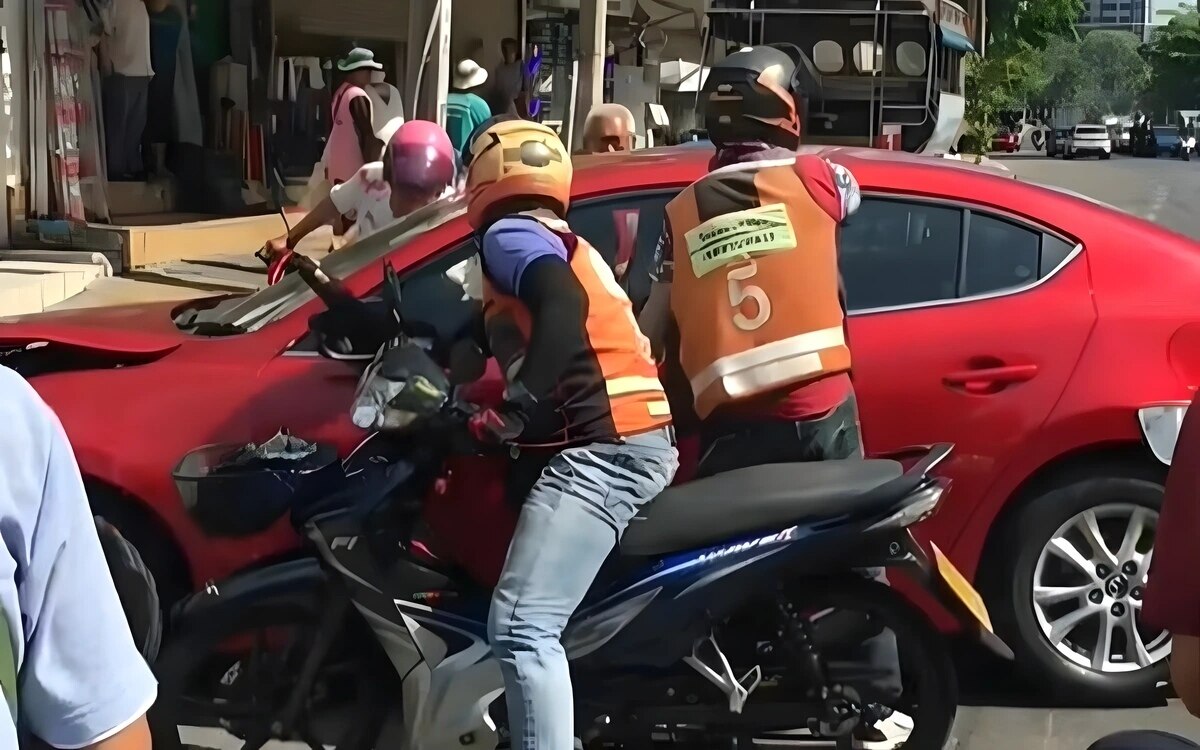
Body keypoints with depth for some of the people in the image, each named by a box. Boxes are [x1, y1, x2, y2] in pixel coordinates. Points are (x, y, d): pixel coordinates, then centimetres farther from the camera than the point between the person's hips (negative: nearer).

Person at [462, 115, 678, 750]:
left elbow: (562, 306, -21)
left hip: (600, 448, -11)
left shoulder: (508, 233, -1)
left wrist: (512, 412, -26)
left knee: (521, 627, -21)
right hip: (636, 442, 11)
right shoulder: (563, 240, 28)